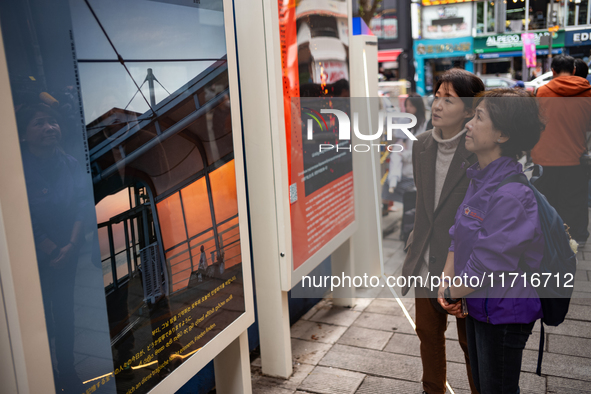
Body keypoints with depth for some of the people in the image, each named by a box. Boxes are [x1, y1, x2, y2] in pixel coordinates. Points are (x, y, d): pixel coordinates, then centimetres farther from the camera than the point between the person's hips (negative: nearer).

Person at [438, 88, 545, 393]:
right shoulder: (479, 179, 1)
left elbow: (486, 266, -26)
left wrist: (451, 294, -11)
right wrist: (446, 283, -4)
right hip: (476, 304, 9)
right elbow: (458, 235, 7)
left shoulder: (511, 194, -29)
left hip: (504, 313, -8)